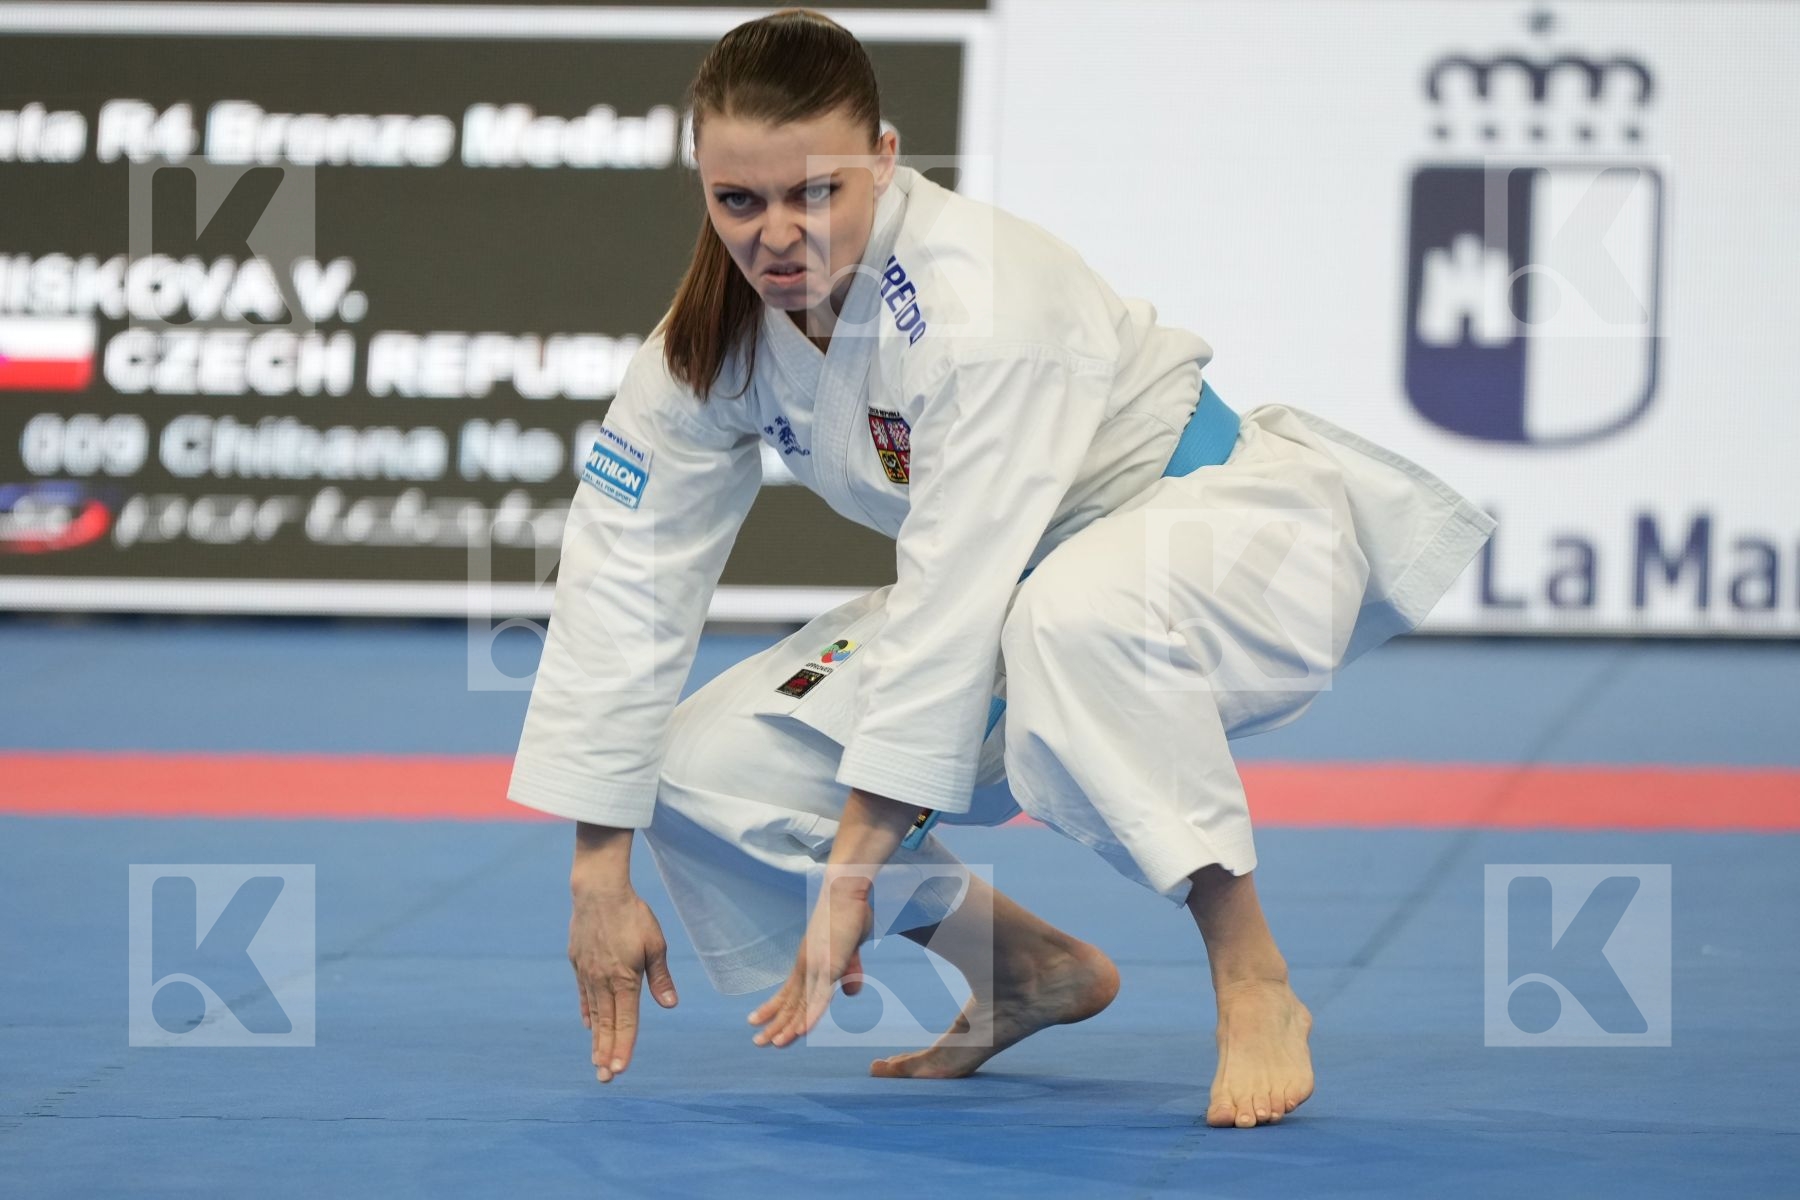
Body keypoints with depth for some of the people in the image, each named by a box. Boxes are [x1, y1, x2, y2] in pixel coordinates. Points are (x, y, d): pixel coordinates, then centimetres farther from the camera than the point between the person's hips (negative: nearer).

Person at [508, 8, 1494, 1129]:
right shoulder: (711, 343, -10)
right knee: (705, 770, -7)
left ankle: (1255, 988, -27)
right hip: (1003, 590, 7)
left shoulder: (983, 295, -32)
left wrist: (856, 871, -33)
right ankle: (1036, 971, 12)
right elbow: (622, 585, -9)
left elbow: (955, 593, -34)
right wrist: (600, 879, -13)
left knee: (1073, 612, -43)